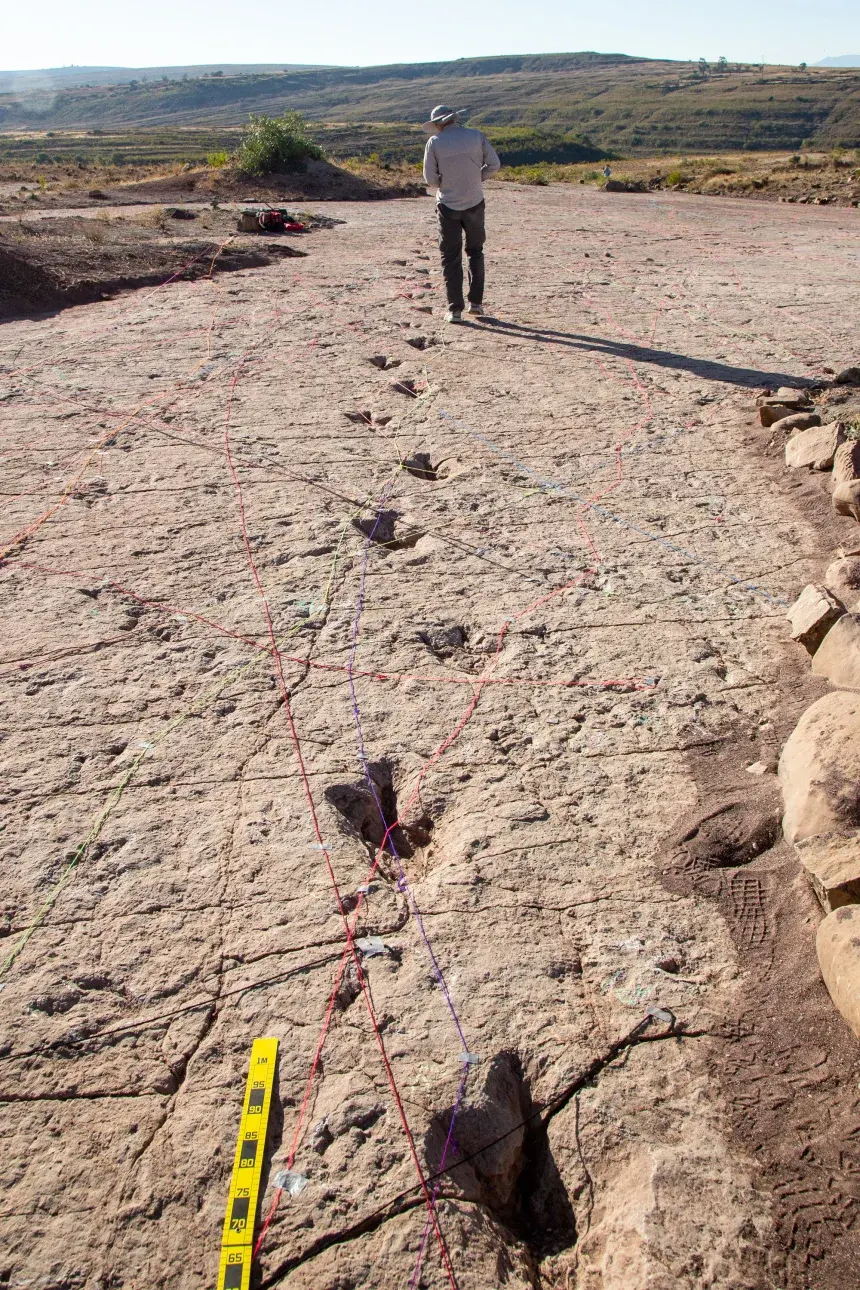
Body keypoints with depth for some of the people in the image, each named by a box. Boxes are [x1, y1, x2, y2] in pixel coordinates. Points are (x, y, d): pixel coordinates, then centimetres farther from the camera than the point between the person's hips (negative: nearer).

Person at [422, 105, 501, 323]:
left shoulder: (434, 142, -9)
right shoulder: (476, 136, -3)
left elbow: (430, 178, -7)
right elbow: (494, 164, -3)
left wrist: (446, 183, 11)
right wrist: (477, 178, 10)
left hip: (448, 206, -2)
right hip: (474, 203, 2)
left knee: (451, 258, 5)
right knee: (475, 252, 18)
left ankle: (455, 309, 0)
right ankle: (476, 302, 16)